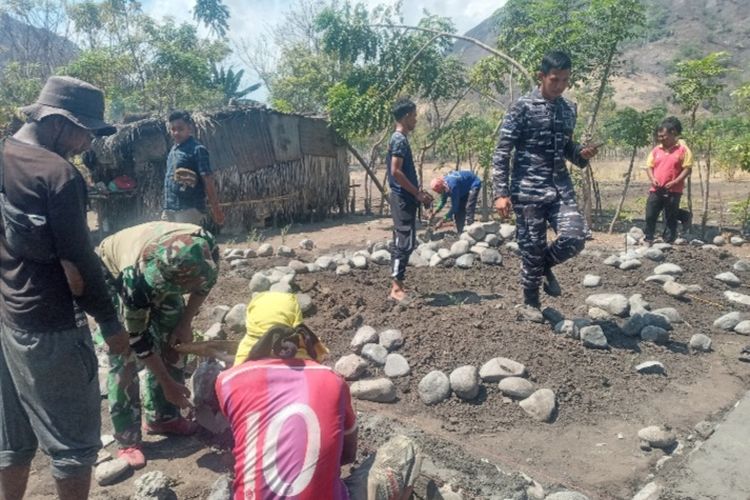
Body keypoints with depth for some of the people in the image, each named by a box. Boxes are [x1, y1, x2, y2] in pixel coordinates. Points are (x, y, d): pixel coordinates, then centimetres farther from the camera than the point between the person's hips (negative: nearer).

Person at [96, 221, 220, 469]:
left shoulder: (207, 248, -33)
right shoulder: (138, 277, -43)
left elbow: (205, 283, -8)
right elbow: (137, 336, -29)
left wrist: (185, 323, -12)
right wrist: (168, 383, -23)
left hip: (163, 273, 5)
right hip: (114, 273, -5)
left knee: (175, 340, 1)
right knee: (124, 356, -13)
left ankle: (163, 416, 19)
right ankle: (127, 441, 0)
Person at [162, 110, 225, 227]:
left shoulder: (197, 150, -9)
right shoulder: (173, 150, 15)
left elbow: (208, 180, -13)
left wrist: (216, 209, -17)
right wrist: (166, 209, 21)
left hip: (189, 210, -8)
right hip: (170, 210, 8)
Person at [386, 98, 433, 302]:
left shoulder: (399, 139, 16)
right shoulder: (400, 140, -14)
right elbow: (396, 171, -22)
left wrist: (418, 192, 18)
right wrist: (417, 194, -17)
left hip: (404, 198, 10)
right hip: (403, 199, -10)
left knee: (401, 242, 11)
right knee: (405, 242, -9)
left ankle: (397, 285, 15)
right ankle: (396, 288, -7)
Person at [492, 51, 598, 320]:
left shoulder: (569, 108, 11)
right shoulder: (523, 106, -7)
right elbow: (502, 151, -9)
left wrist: (582, 154, -1)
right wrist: (501, 192, -15)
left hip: (560, 186, 5)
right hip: (528, 189, -5)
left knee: (575, 238, -11)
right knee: (532, 247, 1)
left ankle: (545, 265, 21)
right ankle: (530, 303, 21)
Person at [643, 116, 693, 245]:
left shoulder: (682, 149, -5)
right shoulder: (656, 150, 9)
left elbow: (687, 168, -7)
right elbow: (649, 166, 12)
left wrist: (675, 182, -17)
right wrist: (652, 179, -6)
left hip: (673, 191, -4)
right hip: (656, 190, 4)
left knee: (670, 218, 5)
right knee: (650, 215, 1)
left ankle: (668, 242, 15)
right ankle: (648, 239, 14)